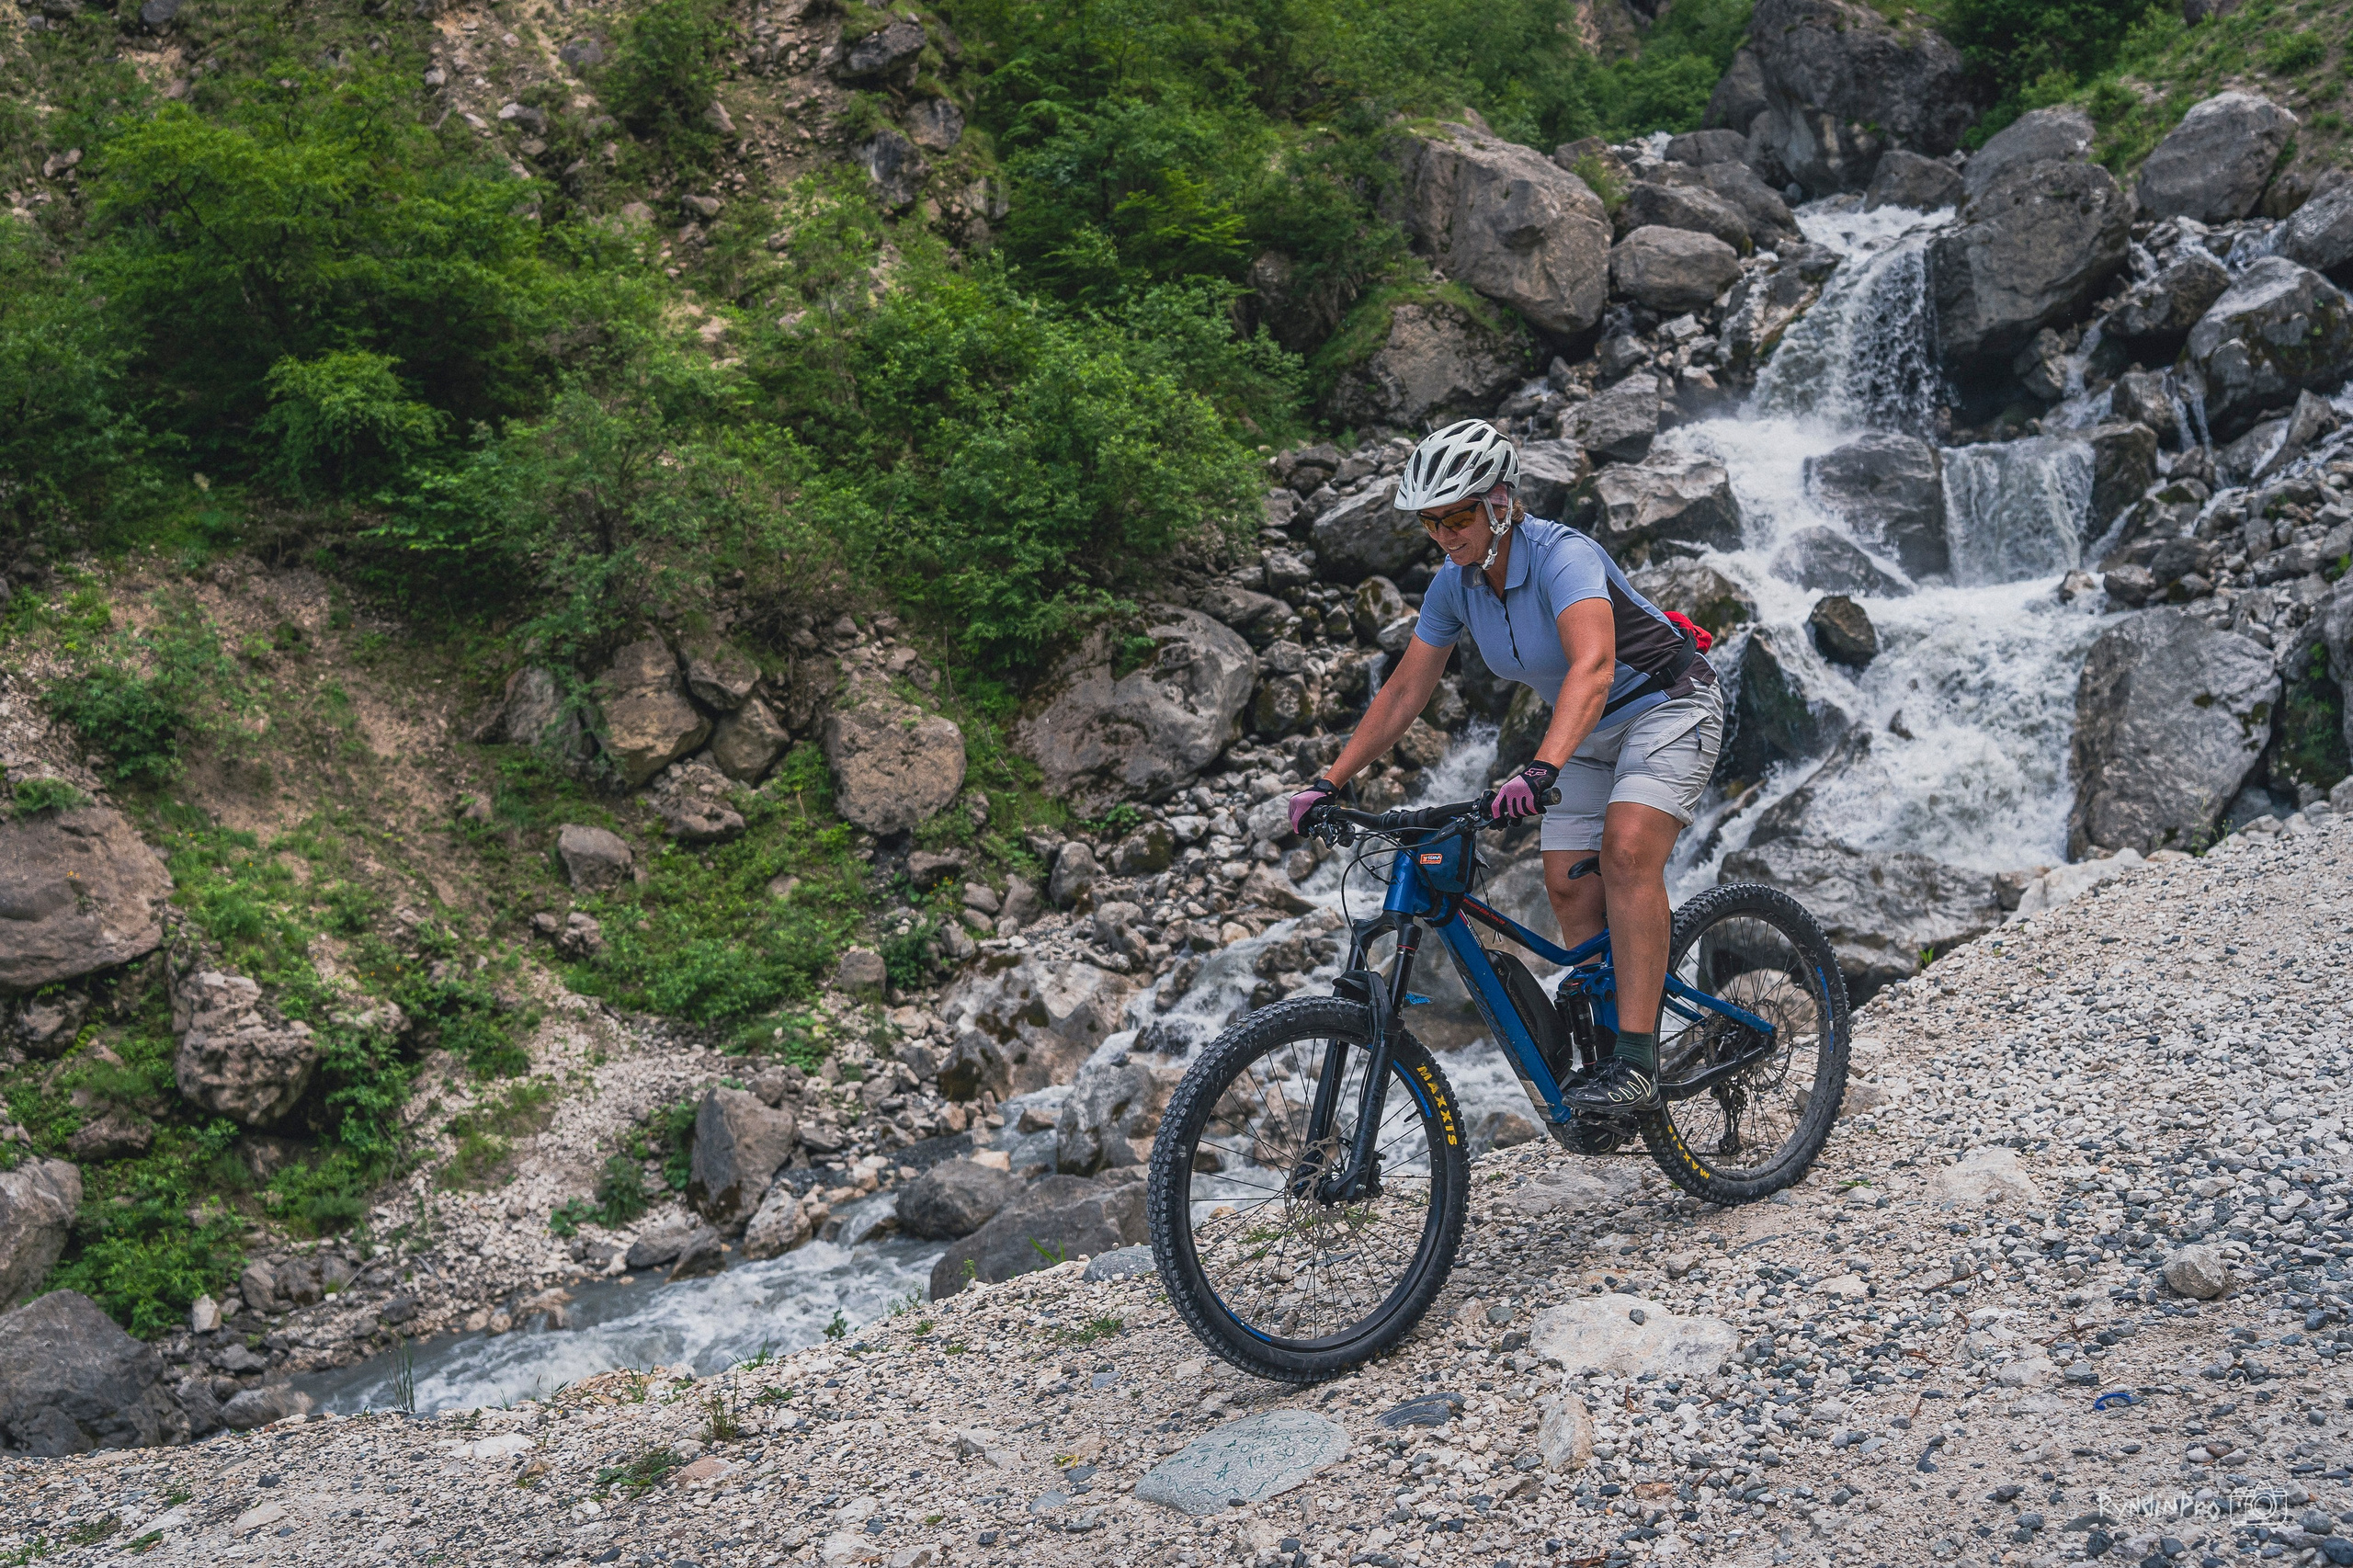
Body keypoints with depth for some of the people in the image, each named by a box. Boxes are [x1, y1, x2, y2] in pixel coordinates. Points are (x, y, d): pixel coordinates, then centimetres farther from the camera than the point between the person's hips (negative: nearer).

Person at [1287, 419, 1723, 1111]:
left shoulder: (1563, 556, -30)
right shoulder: (1455, 585, -8)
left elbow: (1592, 669, -47)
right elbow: (1405, 691, -2)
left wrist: (1541, 769, -61)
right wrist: (1329, 782, -9)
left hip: (1666, 705, -7)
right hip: (1590, 730, 8)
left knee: (1626, 852, -27)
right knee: (1568, 886, -4)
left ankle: (1636, 1062, -26)